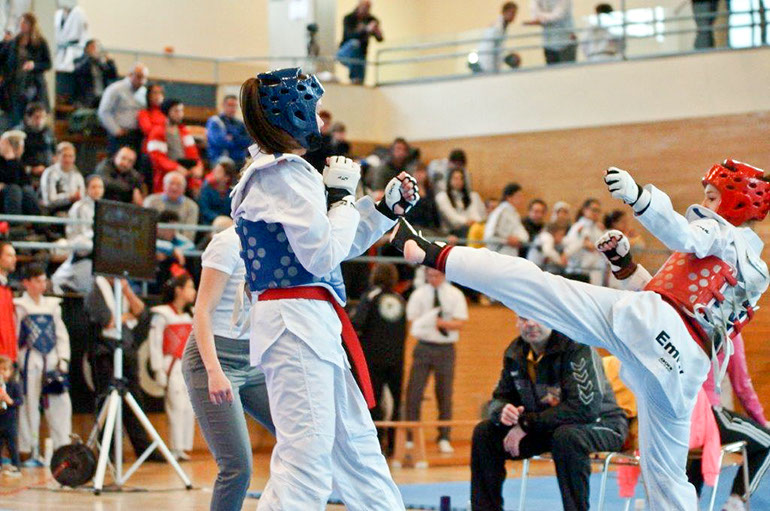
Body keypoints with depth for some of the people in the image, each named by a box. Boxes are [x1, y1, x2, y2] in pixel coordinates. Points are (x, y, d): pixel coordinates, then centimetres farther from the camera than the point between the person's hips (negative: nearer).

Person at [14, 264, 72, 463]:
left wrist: (63, 358, 4)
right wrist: (15, 364, -8)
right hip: (30, 360, -4)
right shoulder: (19, 306, 1)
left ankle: (63, 447, 4)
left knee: (61, 403, -1)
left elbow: (61, 334, 14)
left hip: (52, 361, 4)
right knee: (30, 405, -2)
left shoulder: (52, 305, 15)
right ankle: (30, 450, 3)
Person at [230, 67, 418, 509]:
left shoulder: (284, 171, 19)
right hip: (296, 323, -11)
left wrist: (388, 206, 22)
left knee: (357, 445, 18)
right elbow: (324, 254, -17)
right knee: (306, 459, -15)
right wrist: (342, 194, -5)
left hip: (313, 325, 11)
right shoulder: (283, 174, -12)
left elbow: (332, 246, 25)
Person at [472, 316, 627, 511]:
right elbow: (499, 398, 7)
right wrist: (503, 412, -21)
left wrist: (527, 423, -27)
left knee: (566, 437, -39)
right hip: (548, 427, 7)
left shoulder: (577, 346, -23)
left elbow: (584, 408, -30)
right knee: (484, 432, -5)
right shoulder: (515, 352, -2)